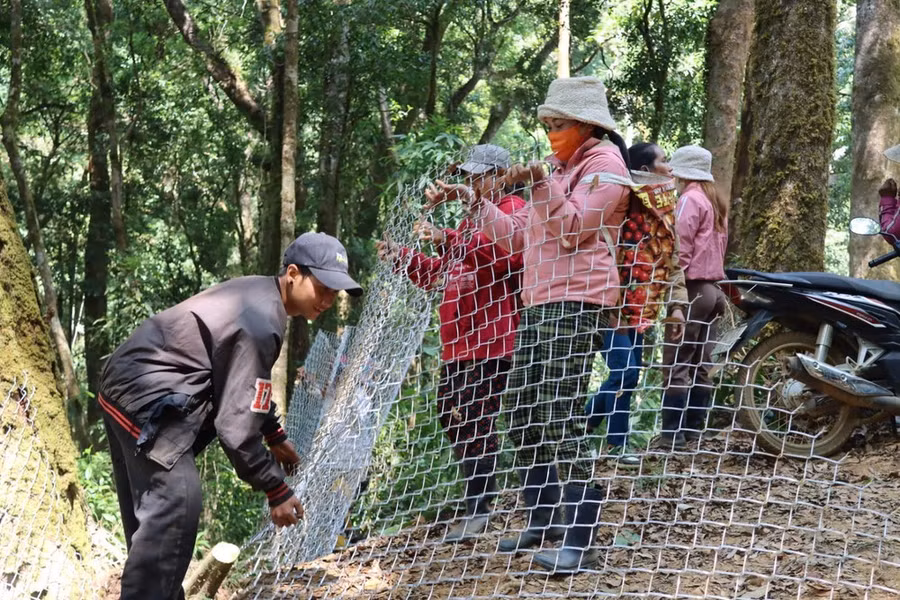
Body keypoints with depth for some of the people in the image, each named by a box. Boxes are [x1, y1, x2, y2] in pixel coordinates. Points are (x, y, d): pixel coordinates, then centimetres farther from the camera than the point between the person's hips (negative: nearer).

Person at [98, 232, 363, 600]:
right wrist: (276, 490, -14)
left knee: (156, 509, 16)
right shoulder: (260, 324, -23)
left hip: (134, 386, 11)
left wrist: (275, 435, 31)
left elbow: (243, 386, 26)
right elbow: (236, 424, -23)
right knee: (174, 507, -17)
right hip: (148, 398, -11)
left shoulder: (259, 293, 8)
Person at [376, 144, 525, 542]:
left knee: (477, 421, -12)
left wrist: (447, 240, -31)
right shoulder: (471, 221, 28)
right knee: (450, 415, 10)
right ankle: (481, 492, 20)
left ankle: (478, 510, -9)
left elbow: (507, 253, -24)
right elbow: (440, 273, 33)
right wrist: (401, 258, 18)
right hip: (459, 342, 10)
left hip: (491, 340, -10)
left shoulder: (513, 210, -3)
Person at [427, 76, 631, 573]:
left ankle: (580, 541, -12)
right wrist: (471, 202, 17)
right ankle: (543, 520, 20)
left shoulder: (604, 161, -2)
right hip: (538, 302, 10)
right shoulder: (557, 167, 25)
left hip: (576, 302, -10)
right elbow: (517, 237, 23)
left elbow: (574, 229, -12)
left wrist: (541, 184, -21)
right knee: (521, 410, 8)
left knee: (561, 418, -14)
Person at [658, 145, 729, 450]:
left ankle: (672, 435, -10)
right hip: (712, 287, 9)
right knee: (700, 365, 9)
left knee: (676, 364, -9)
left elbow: (680, 248, -17)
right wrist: (714, 279, 16)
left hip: (691, 287, -9)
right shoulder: (717, 202, 17)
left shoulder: (689, 199, -10)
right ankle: (694, 431, 12)